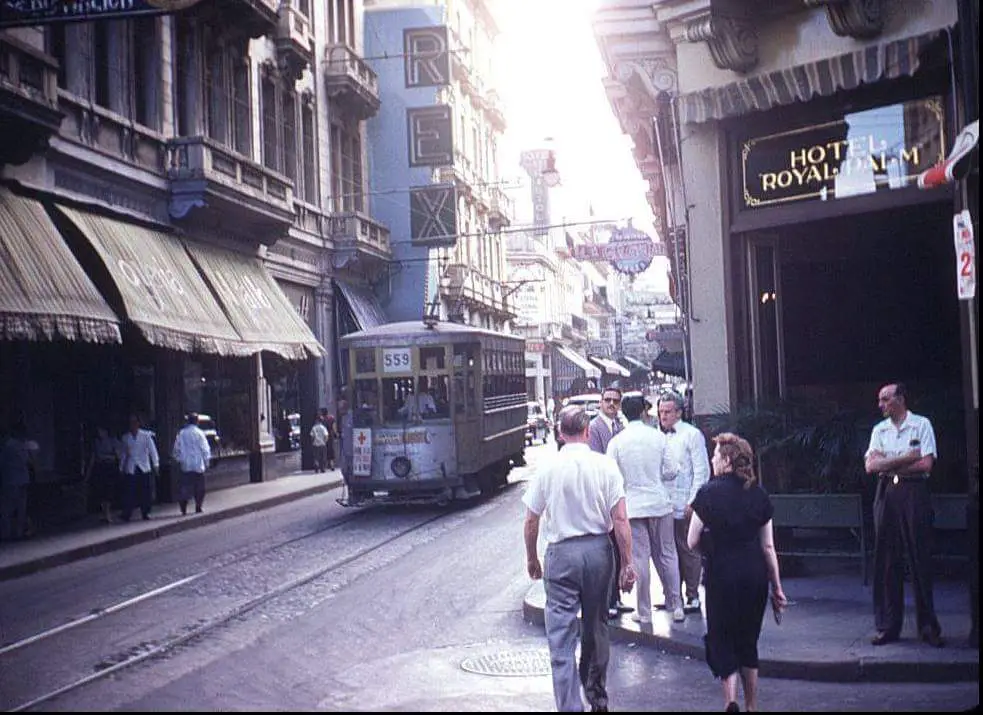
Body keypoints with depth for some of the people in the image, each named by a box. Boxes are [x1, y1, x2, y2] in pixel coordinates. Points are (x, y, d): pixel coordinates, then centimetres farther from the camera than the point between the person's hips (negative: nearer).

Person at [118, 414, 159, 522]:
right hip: (130, 469, 1)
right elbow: (123, 454, 15)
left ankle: (145, 513, 13)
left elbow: (152, 450, 1)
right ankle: (126, 515, -4)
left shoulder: (146, 435, 1)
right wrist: (121, 468, 14)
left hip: (144, 468, -1)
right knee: (129, 493, -6)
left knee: (146, 492, 1)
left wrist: (155, 464, -4)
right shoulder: (125, 438, 8)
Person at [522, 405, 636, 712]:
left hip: (561, 552, -2)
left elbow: (531, 522, 1)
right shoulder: (605, 465, -4)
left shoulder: (547, 469, -5)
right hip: (598, 550, 2)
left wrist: (532, 559, 15)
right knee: (596, 629, 18)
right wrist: (627, 563, -1)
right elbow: (620, 519, -7)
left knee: (561, 639, 0)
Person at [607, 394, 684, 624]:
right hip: (659, 502, 1)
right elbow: (670, 471, -1)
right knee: (667, 555, 11)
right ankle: (676, 607, 14)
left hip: (632, 506, -1)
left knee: (639, 559, 3)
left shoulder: (616, 442, -6)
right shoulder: (658, 437, -3)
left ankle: (644, 612, 8)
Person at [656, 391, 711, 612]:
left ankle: (693, 596, 7)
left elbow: (701, 471, -7)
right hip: (665, 505, 5)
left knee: (689, 552, 0)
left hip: (684, 506, -5)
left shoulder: (692, 435, -4)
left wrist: (692, 502, -12)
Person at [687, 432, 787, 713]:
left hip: (721, 575, -4)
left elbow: (693, 542, -7)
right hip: (755, 575, 4)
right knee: (748, 641, 18)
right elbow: (768, 547, 4)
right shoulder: (759, 494, 2)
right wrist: (777, 588, 9)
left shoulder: (709, 492, -8)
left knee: (721, 639, 7)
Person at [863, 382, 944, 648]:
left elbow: (926, 464, -9)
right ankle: (888, 626, 7)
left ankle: (928, 626, 5)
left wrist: (888, 464, -5)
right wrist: (907, 458, -8)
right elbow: (870, 465, 0)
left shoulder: (922, 424, 2)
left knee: (920, 558, -2)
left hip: (914, 491, -4)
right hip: (886, 494, 4)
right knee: (886, 559, 2)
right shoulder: (879, 429, 13)